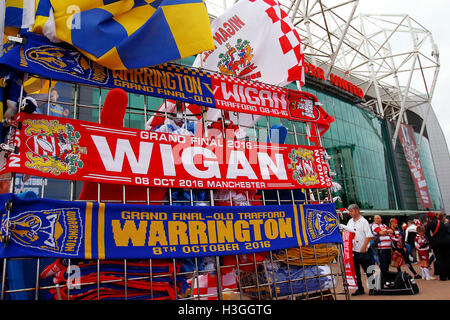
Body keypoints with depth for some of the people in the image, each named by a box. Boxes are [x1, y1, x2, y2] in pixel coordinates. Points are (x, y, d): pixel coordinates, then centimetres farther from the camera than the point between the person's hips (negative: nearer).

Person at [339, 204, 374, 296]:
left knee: (368, 271, 3)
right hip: (353, 250, 6)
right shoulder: (350, 221, 12)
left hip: (363, 251, -6)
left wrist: (364, 247, -18)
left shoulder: (364, 221, -7)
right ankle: (360, 288, 21)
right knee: (356, 271, 11)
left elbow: (369, 236, -12)